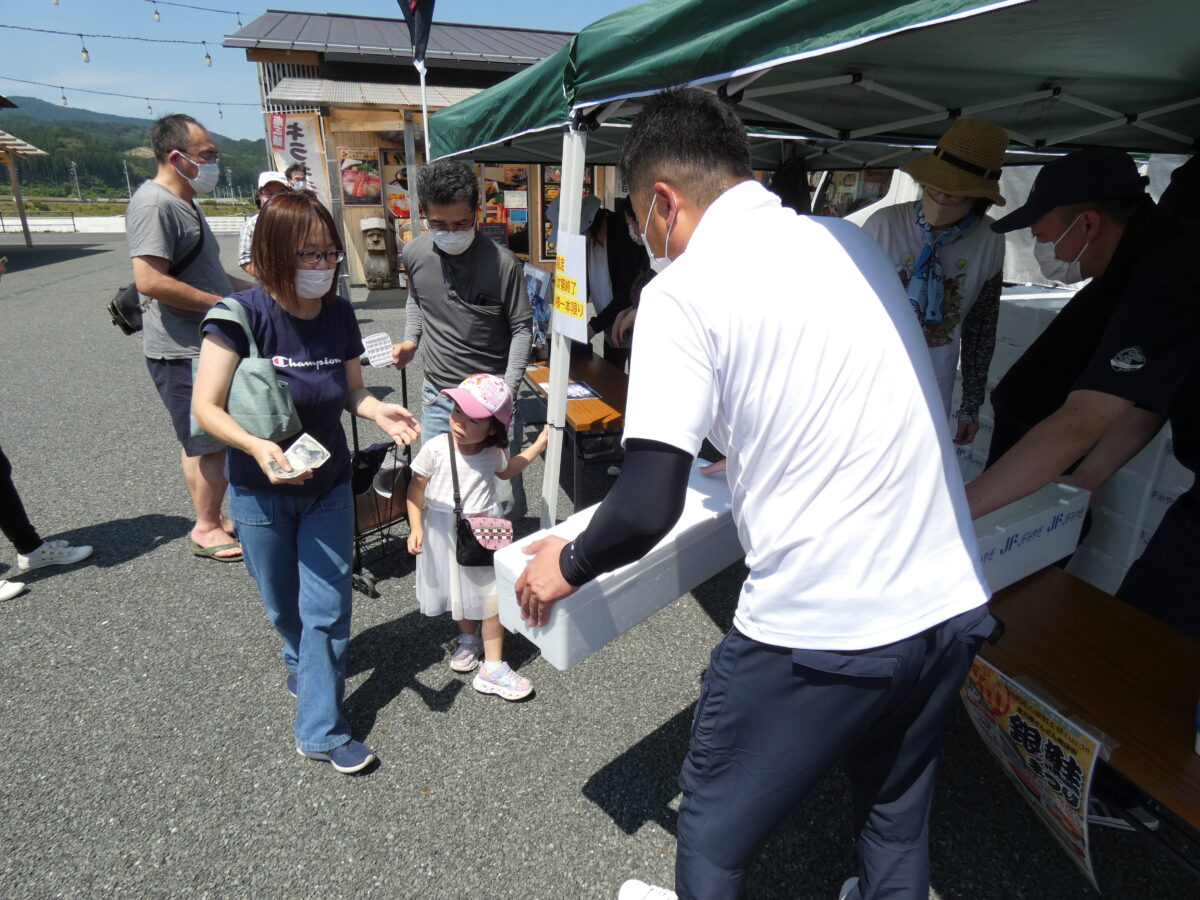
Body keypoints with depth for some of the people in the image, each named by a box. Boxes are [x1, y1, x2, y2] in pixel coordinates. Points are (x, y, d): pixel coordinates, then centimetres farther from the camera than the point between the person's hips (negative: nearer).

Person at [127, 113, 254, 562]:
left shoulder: (184, 203, 18)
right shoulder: (154, 204, -16)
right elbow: (150, 280, -25)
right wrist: (223, 302, -20)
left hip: (208, 344, 10)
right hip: (183, 352, -10)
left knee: (205, 441, 18)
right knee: (211, 444, -3)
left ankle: (211, 517, 31)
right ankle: (208, 530, 12)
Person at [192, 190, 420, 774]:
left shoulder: (339, 314, -7)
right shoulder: (242, 315, -19)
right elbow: (206, 407, -19)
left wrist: (378, 411, -17)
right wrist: (256, 446, -36)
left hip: (328, 487, 2)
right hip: (260, 493, -2)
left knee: (326, 609, 4)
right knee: (284, 609, 18)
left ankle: (320, 731, 21)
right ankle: (304, 666, 51)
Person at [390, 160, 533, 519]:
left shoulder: (503, 263, -14)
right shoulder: (414, 254, -2)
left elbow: (521, 328, -6)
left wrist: (508, 391, -14)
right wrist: (411, 340, 3)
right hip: (437, 395, 4)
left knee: (505, 491, 2)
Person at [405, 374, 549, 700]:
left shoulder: (493, 452, -9)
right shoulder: (435, 449, -19)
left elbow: (506, 470, 16)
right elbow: (416, 488, -7)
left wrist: (538, 445, 7)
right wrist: (416, 527, -14)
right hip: (445, 533, -1)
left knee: (493, 598, 0)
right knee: (461, 593, 20)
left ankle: (492, 669, 11)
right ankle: (468, 639, 48)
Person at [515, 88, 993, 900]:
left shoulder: (684, 289, -12)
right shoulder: (853, 242, 9)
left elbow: (649, 508, -18)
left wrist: (567, 566, 1)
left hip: (821, 628, -7)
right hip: (954, 602, 7)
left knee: (715, 827, 21)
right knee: (898, 818, 30)